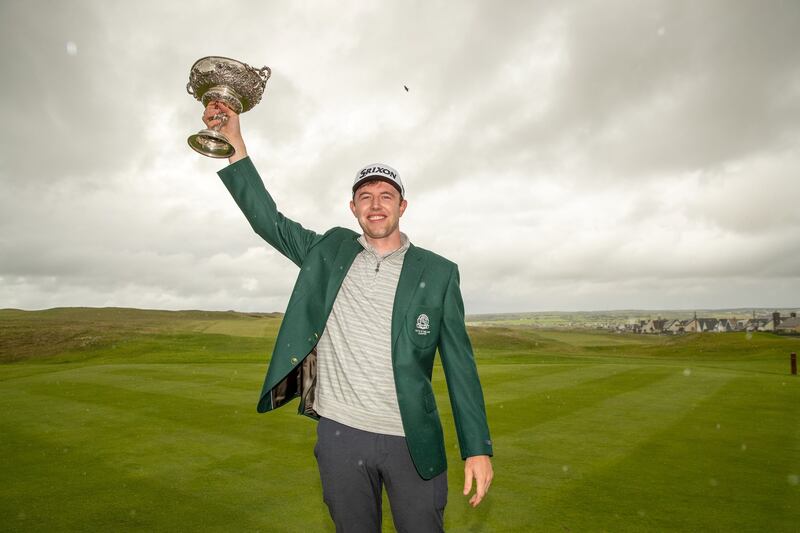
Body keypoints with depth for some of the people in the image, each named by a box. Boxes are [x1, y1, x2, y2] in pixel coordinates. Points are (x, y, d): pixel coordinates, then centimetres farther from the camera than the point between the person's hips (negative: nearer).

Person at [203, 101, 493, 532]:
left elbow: (459, 364, -1)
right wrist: (234, 141, 0)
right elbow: (268, 219, 7)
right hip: (340, 433, 2)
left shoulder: (437, 273, -1)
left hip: (413, 440, -1)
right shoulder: (330, 251, 6)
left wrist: (478, 447, -4)